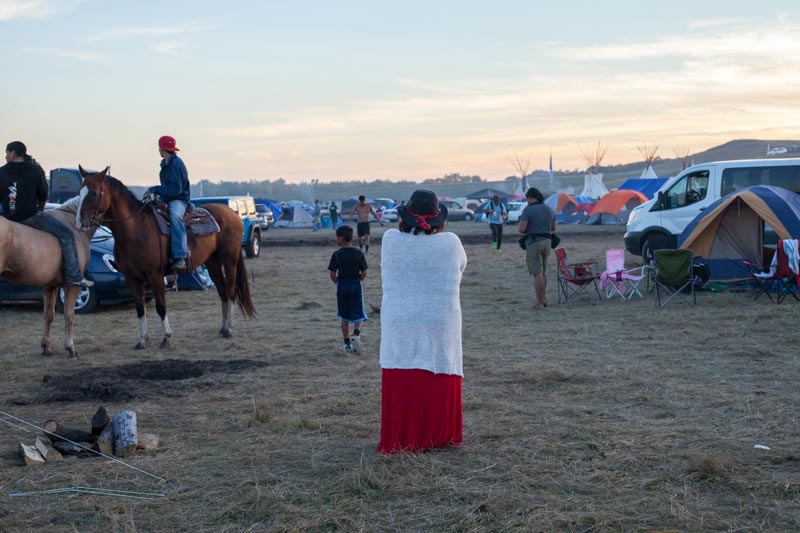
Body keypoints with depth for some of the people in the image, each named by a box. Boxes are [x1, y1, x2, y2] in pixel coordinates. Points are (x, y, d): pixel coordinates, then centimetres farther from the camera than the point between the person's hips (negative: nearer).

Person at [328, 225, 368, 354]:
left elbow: (332, 274, -7)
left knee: (344, 317, 12)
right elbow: (363, 273, -2)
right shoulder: (359, 253, -2)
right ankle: (356, 334, -22)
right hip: (356, 285, 0)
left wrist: (339, 283, 9)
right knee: (358, 315, 6)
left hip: (342, 286, 0)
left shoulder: (337, 255, -6)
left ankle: (347, 343, 15)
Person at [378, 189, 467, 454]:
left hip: (399, 328, 1)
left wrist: (404, 226, 13)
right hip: (440, 327, 0)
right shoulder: (450, 243, -8)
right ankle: (437, 436, 17)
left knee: (400, 388, 7)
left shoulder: (391, 240, -7)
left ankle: (401, 439, 10)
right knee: (438, 387, 9)